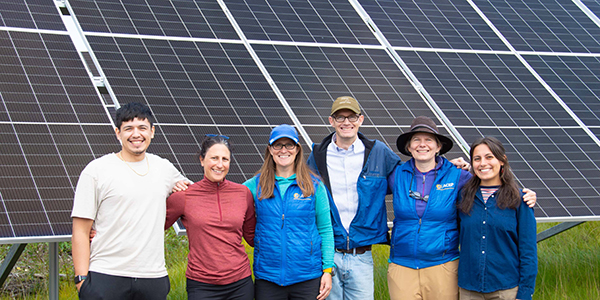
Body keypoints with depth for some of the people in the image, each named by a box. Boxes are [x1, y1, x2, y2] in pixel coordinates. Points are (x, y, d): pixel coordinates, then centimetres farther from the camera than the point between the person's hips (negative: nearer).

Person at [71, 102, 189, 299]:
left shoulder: (164, 168, 12)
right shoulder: (96, 170, 0)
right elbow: (80, 231, -3)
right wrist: (82, 279, -10)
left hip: (154, 277, 4)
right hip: (105, 278, -3)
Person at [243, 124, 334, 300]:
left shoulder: (314, 185, 2)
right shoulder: (255, 185, 4)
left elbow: (325, 230, 4)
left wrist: (328, 270, -1)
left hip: (308, 279, -1)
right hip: (267, 277, 1)